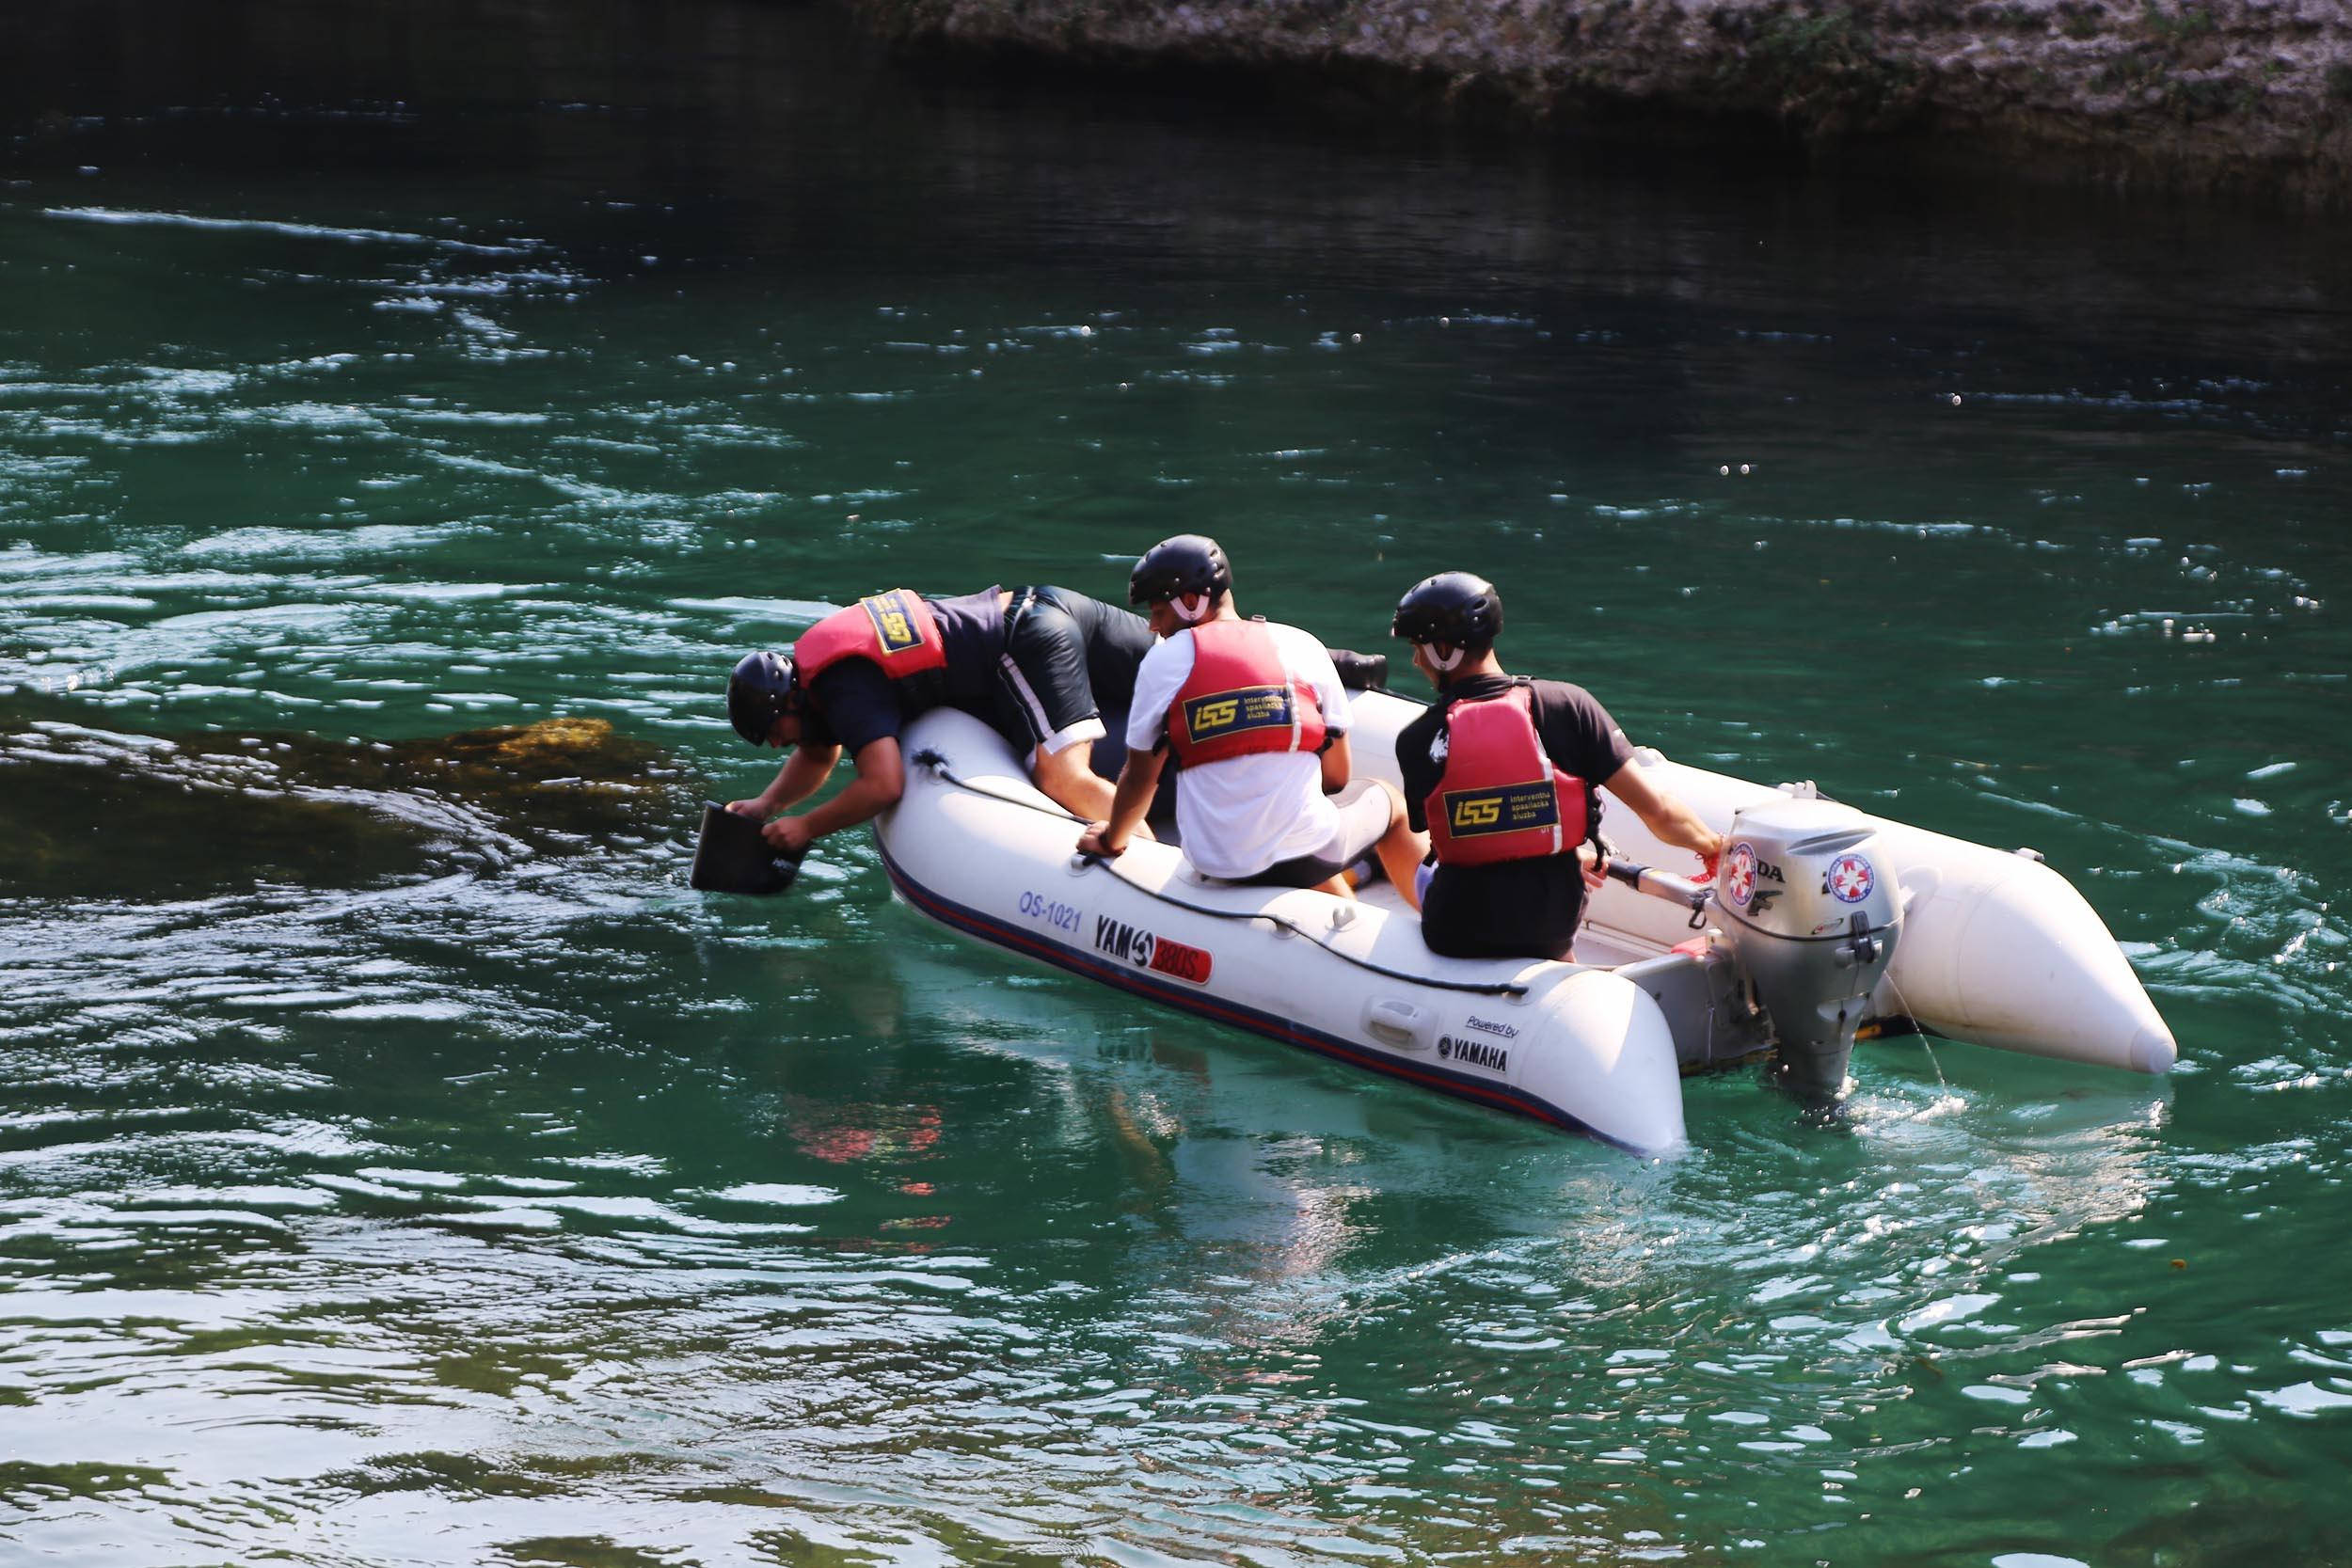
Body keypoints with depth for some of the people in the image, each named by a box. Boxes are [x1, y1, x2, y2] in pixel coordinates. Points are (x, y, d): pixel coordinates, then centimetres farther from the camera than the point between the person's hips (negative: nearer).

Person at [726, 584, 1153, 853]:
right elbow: (818, 756, 31)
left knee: (1064, 778, -25)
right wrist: (767, 803, 17)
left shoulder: (847, 691, -17)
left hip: (1032, 642, -10)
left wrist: (807, 827, -12)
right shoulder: (813, 656, 14)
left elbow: (884, 784, -24)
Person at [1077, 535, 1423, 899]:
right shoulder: (1304, 646, 2)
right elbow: (1336, 777, 5)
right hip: (1305, 851, -1)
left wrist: (1111, 840, 24)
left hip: (1214, 863, 1)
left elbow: (1139, 777, 5)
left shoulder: (1163, 660, -2)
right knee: (1384, 799, 33)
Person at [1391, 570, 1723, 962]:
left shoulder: (1415, 742, -9)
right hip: (1551, 928, 2)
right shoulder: (1568, 705, -8)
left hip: (1454, 934, -2)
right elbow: (1658, 810, -9)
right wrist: (1714, 847, 11)